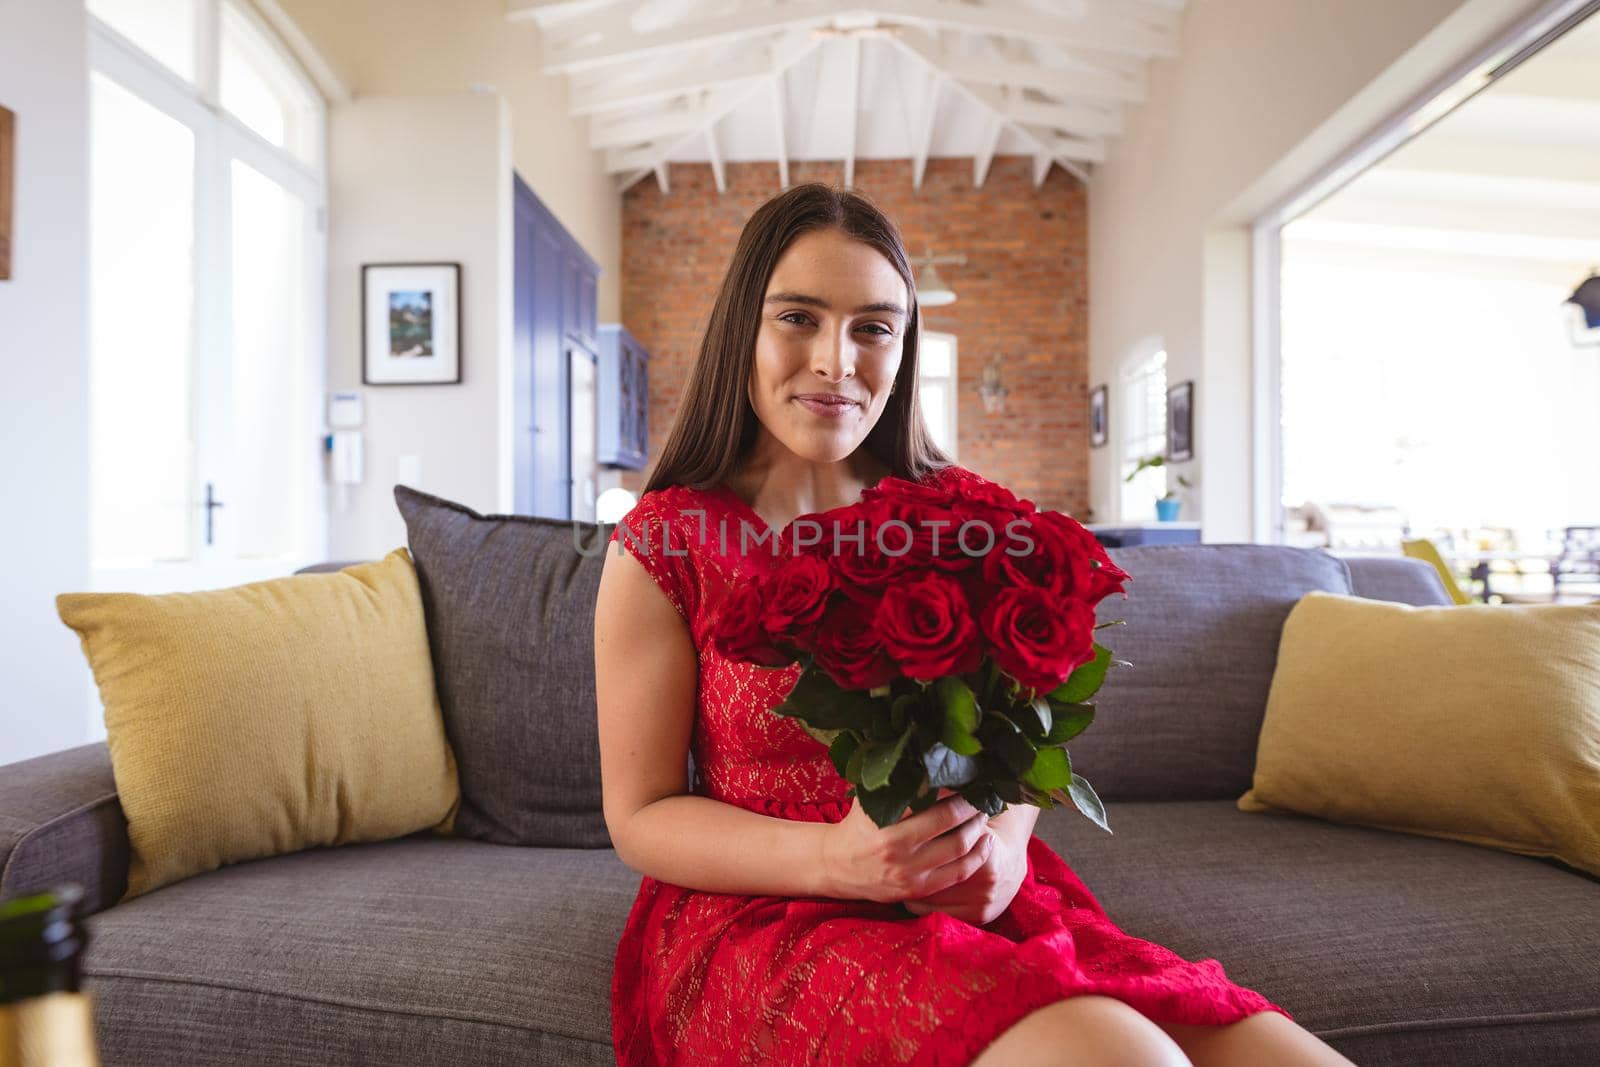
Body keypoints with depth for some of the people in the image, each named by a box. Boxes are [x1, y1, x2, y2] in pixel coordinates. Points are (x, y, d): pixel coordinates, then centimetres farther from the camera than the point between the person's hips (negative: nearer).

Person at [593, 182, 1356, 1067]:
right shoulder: (663, 545, -5)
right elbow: (640, 815, -3)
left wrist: (1003, 836, -10)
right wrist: (832, 857, -19)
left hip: (973, 898, 4)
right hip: (762, 912, -3)